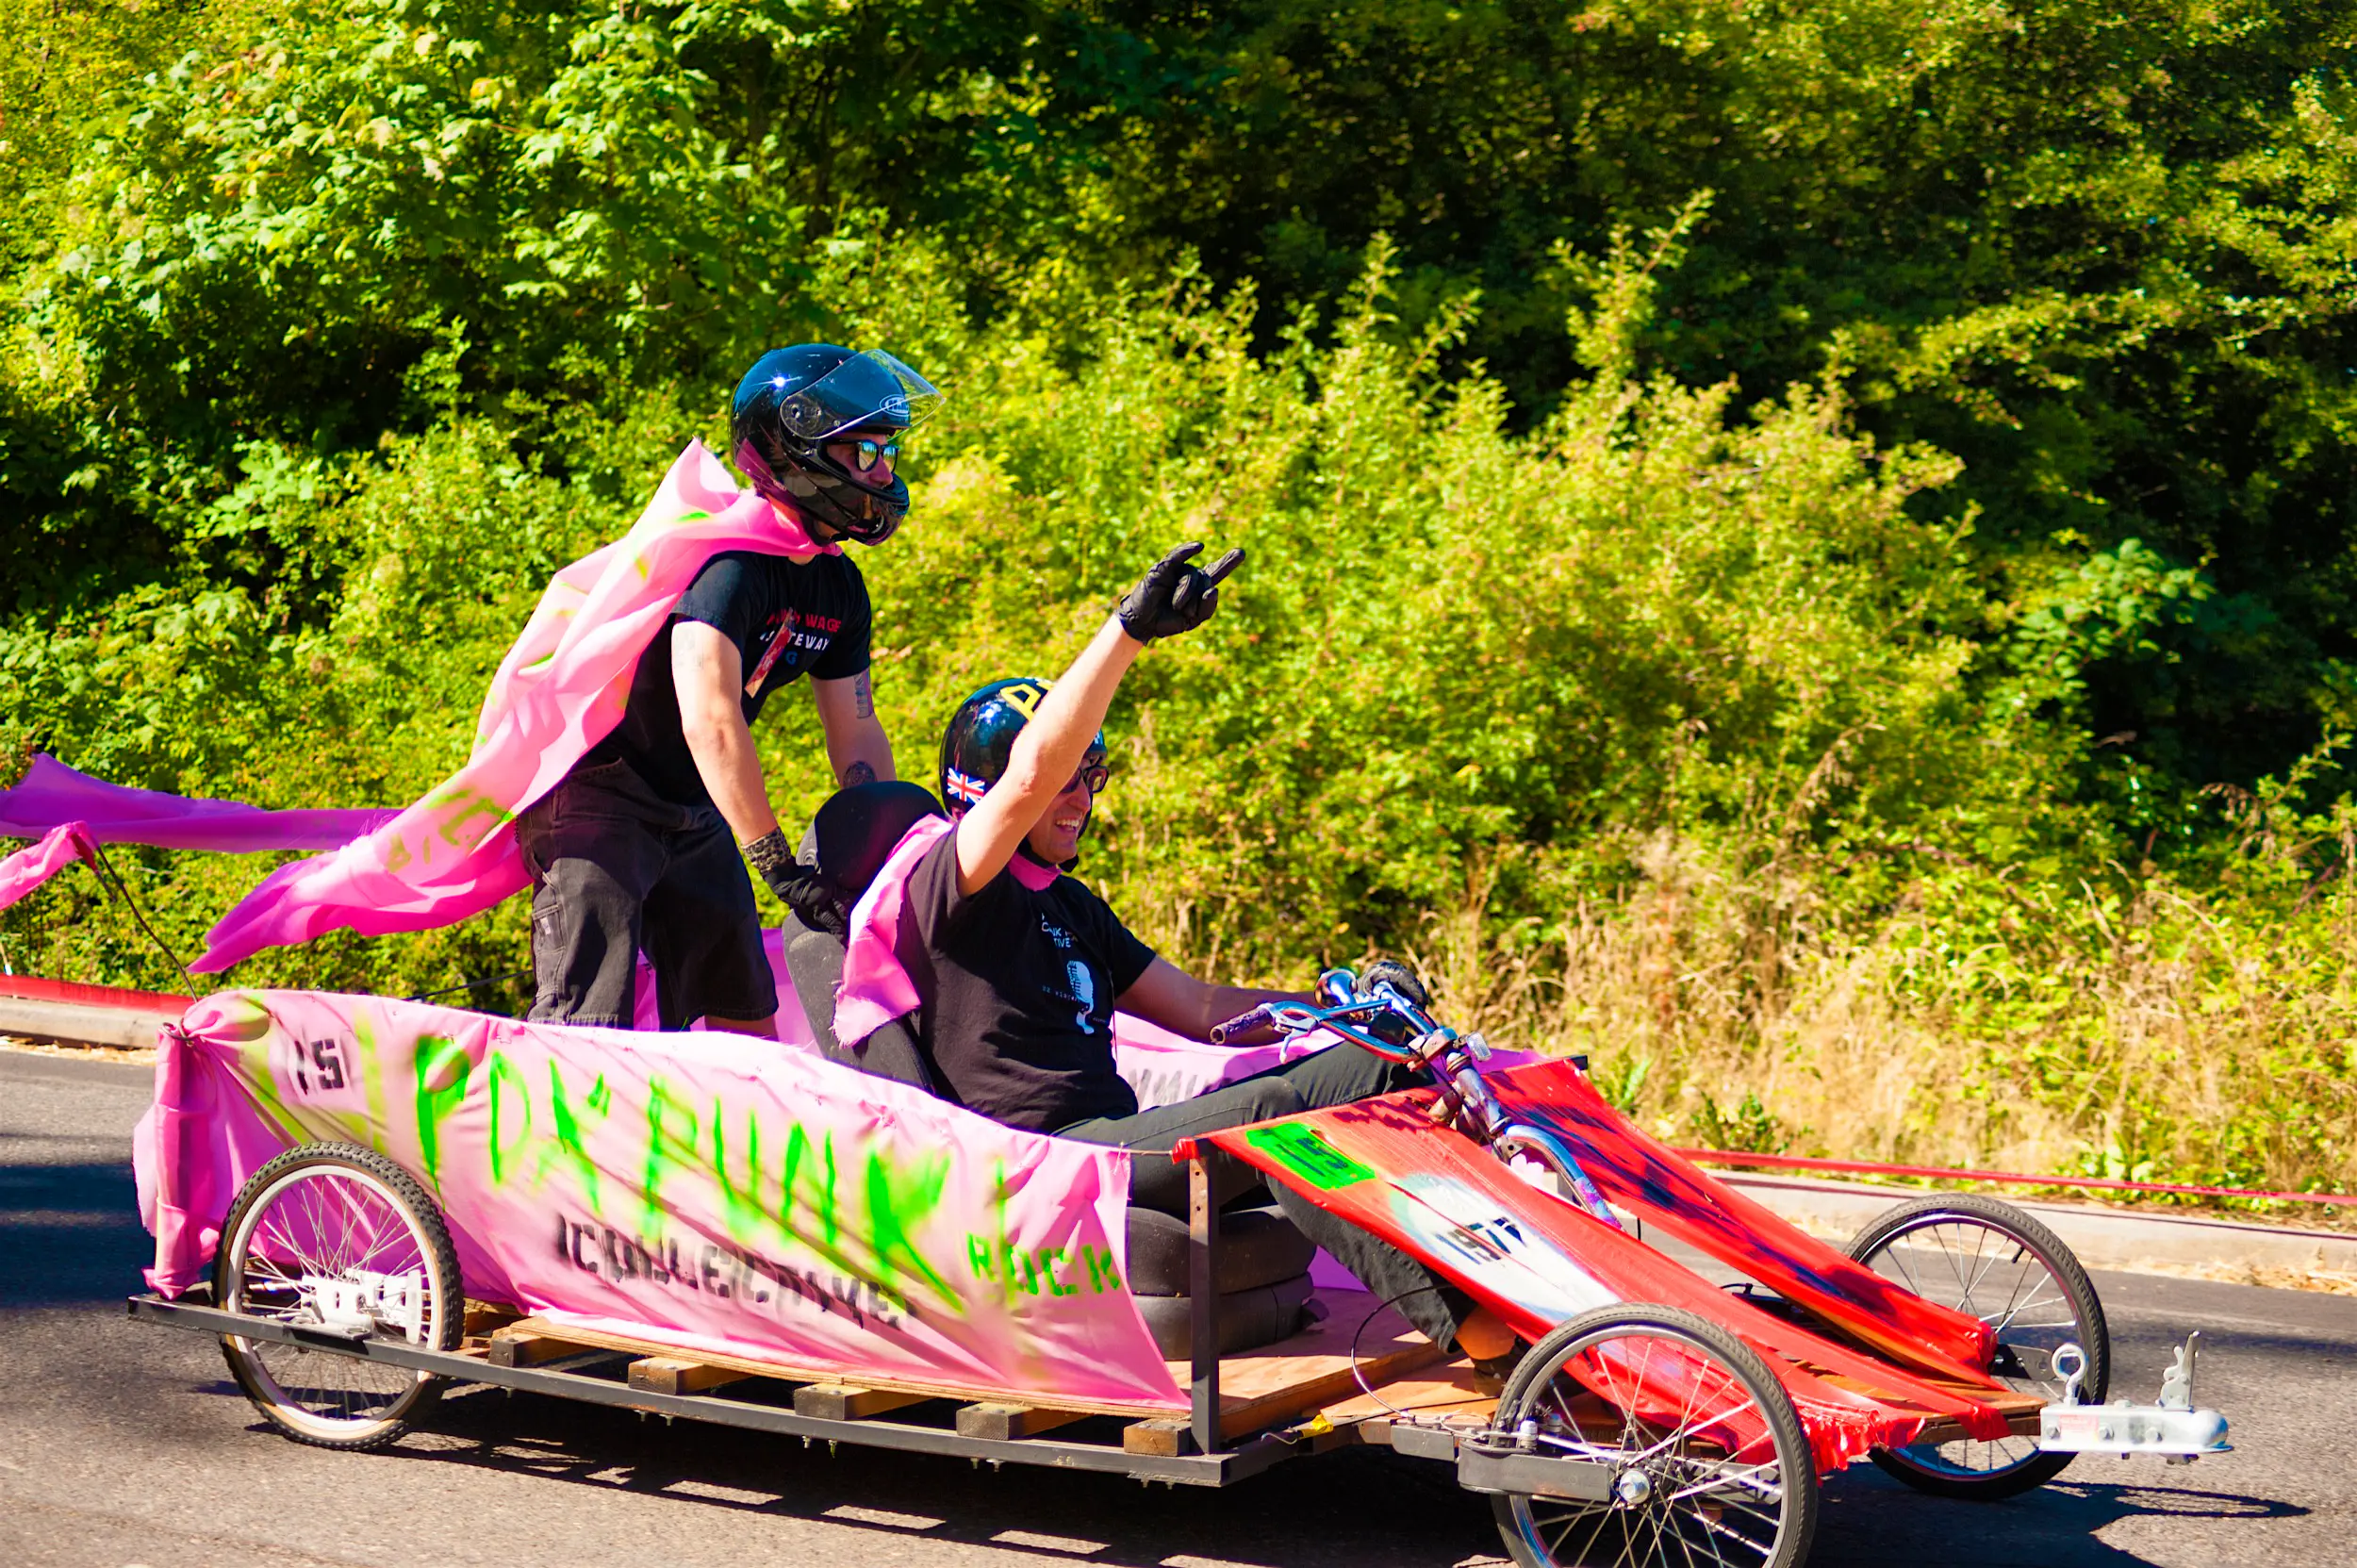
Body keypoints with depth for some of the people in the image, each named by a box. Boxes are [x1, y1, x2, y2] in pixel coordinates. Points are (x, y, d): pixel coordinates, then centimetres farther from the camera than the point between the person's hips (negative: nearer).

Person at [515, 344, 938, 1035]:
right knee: (587, 1023, -19)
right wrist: (780, 864, -35)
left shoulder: (838, 587, 3)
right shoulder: (730, 557, -25)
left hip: (691, 811, 9)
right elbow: (710, 722, -34)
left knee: (748, 1020, 8)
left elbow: (856, 733, 8)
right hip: (594, 790, -9)